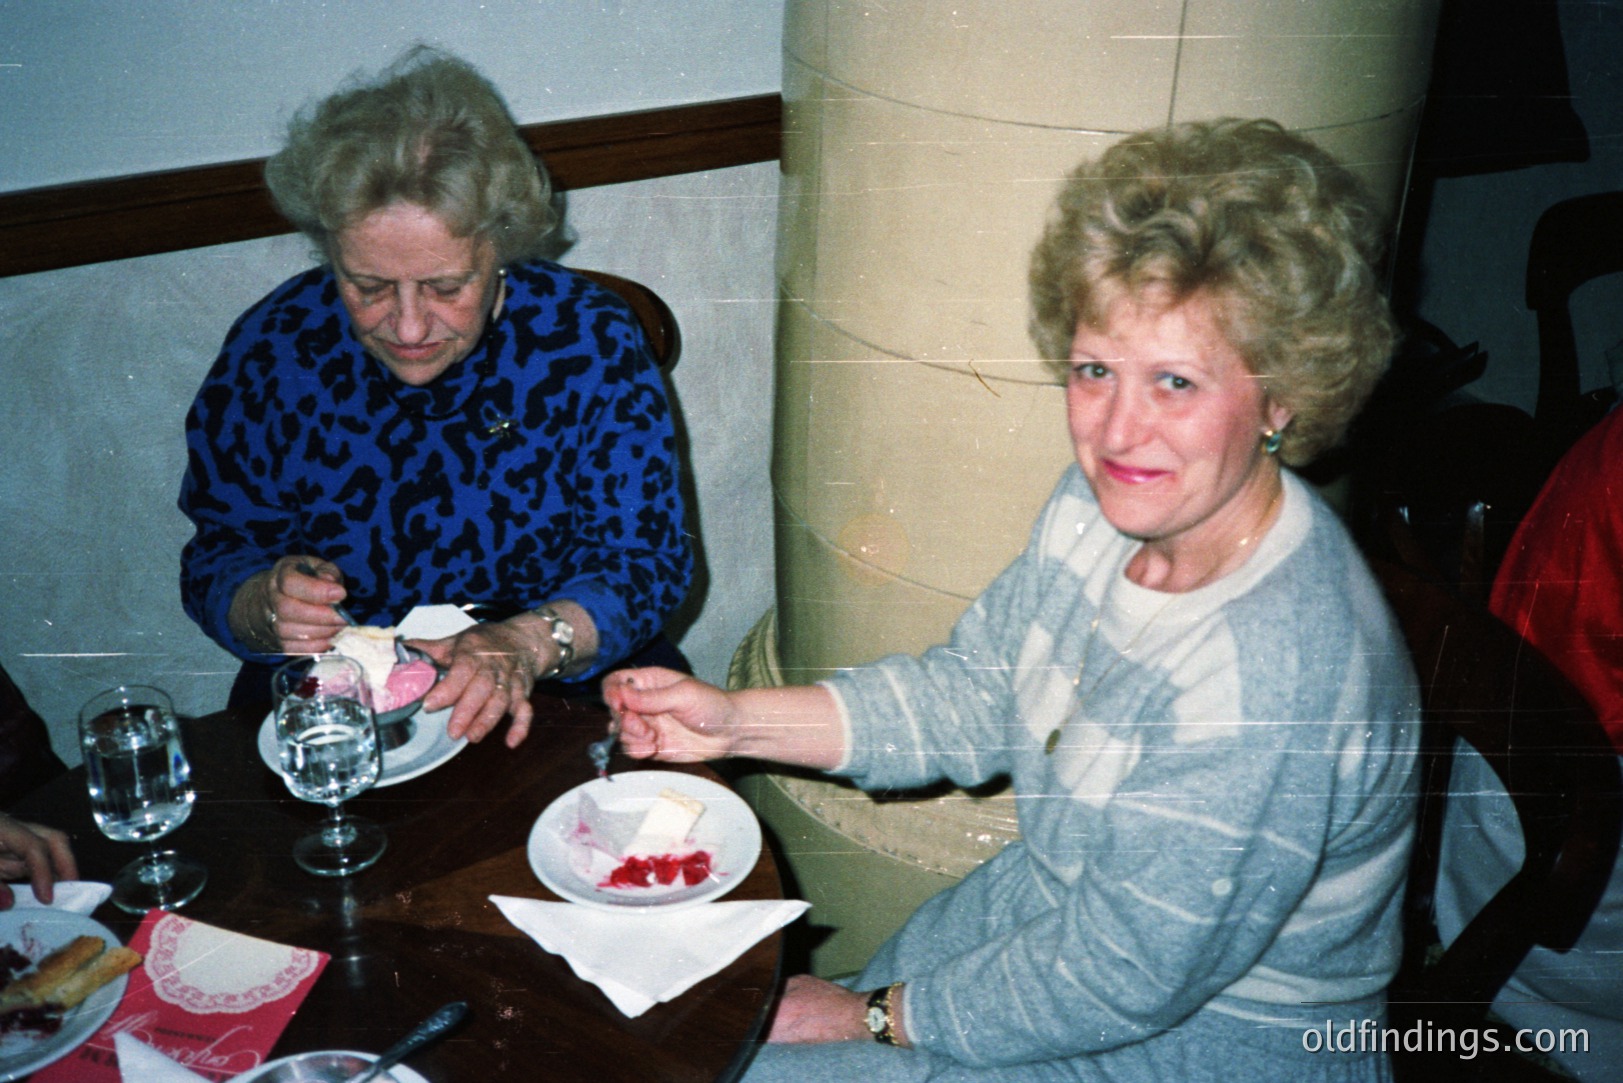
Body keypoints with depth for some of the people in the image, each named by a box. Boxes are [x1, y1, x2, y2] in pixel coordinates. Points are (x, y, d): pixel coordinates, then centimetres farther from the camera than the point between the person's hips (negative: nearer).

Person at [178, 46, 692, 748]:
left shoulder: (591, 340, -12)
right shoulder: (268, 354, -8)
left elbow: (646, 563, -12)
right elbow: (215, 569, 0)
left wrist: (527, 644, -31)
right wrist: (268, 605, -24)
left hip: (566, 686, 1)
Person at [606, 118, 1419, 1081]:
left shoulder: (1274, 676, -33)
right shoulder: (1108, 501, -9)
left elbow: (1120, 983, -25)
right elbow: (977, 695, 2)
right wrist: (737, 721, -7)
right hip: (1049, 911, 7)